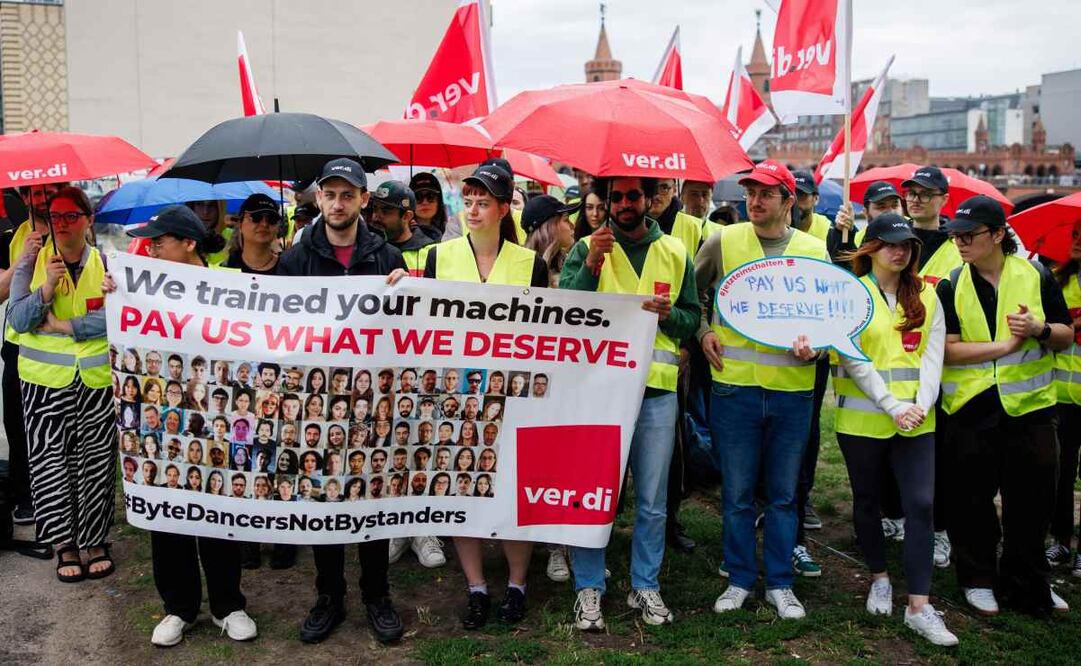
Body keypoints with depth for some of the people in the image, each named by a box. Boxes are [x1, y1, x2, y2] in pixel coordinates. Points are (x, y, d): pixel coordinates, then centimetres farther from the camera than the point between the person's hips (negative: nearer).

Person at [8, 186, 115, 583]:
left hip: (97, 379, -1)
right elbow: (17, 320, -1)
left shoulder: (106, 263, 0)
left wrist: (66, 326, -11)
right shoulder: (31, 261, 4)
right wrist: (46, 290, -15)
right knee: (49, 461, -1)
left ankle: (95, 541, 18)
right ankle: (65, 545, 13)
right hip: (44, 380, 1)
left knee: (95, 462, 4)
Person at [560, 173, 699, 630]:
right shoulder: (587, 249, 3)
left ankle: (645, 586, 25)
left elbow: (693, 318, 12)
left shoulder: (676, 253, 10)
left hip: (657, 390, 2)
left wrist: (668, 314, -9)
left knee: (653, 501, 9)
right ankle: (589, 588, 17)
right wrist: (590, 265, -20)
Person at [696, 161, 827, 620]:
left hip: (793, 388, 1)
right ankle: (739, 580, 22)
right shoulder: (723, 241, 2)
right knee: (738, 493, 7)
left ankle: (780, 584, 24)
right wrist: (702, 332, 2)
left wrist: (814, 346, -7)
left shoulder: (814, 250, 6)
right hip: (734, 384, -1)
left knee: (783, 494, 11)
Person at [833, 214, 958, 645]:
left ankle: (919, 606, 1)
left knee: (921, 505, -5)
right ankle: (879, 579, 33)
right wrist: (892, 406, -16)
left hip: (917, 419, 3)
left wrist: (922, 403, -12)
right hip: (862, 417, -2)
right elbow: (854, 360, -10)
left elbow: (933, 355, 3)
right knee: (867, 501, 11)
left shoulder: (926, 296, 10)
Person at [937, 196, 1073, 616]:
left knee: (1033, 498, 7)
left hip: (1030, 405, 1)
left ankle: (1026, 587, 24)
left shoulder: (1036, 276, 1)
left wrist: (1039, 329, -15)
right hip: (971, 408, -1)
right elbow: (946, 348, -10)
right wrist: (1007, 344, -17)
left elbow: (1066, 336, 6)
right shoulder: (951, 287, -1)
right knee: (974, 498, 9)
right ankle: (978, 580, 26)